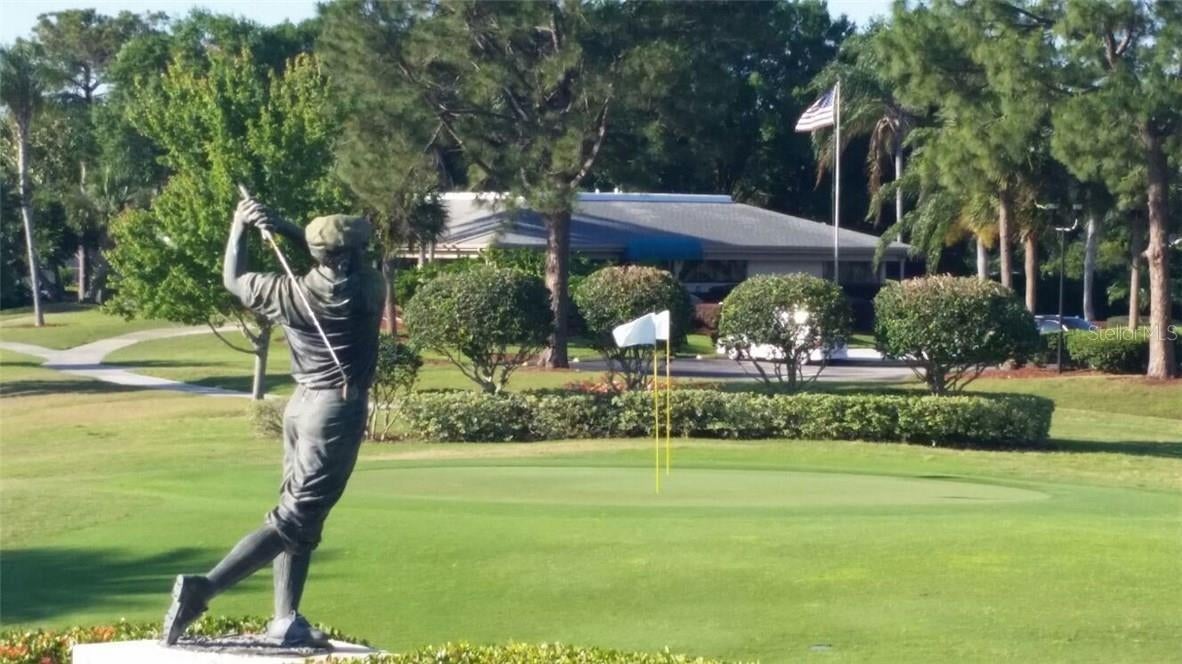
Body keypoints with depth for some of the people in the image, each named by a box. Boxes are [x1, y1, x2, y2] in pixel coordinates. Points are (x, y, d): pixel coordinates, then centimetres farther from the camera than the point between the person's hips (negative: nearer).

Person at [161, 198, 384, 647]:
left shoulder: (294, 292, -1)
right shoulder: (367, 288, -8)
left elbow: (234, 280, 15)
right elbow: (341, 259, 12)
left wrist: (239, 228, 26)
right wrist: (280, 226, 6)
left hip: (302, 405, 6)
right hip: (338, 411, -6)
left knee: (301, 518, 13)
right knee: (293, 519, -8)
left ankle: (286, 622, 10)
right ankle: (202, 588, -20)